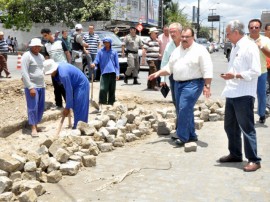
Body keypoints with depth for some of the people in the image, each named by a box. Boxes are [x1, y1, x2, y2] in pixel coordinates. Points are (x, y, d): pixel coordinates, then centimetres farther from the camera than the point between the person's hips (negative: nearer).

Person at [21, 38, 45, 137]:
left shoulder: (41, 56, 13)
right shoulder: (26, 56, -10)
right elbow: (24, 73, -16)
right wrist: (30, 87, -20)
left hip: (41, 86, 7)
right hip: (31, 86, -7)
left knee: (41, 107, 11)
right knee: (32, 107, -5)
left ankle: (36, 125, 23)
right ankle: (33, 128, 2)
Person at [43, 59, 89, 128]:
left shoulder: (63, 74, -32)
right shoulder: (59, 66, -5)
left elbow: (68, 91, -26)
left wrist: (67, 107, -20)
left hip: (81, 86, -10)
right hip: (76, 85, 10)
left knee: (79, 109, -8)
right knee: (76, 108, 13)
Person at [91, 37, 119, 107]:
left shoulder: (114, 52, 10)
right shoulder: (100, 52, 8)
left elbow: (117, 64, 9)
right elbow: (97, 60, 3)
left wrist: (117, 73, 0)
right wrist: (94, 63, -21)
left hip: (112, 73, 2)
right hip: (104, 73, -2)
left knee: (112, 90, 6)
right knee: (103, 89, -13)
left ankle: (111, 103, 15)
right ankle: (101, 104, -8)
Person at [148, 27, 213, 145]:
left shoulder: (200, 50, -5)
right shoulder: (176, 51, 15)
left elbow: (207, 70, -10)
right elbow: (169, 68, 19)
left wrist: (207, 86, -16)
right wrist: (158, 73, 4)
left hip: (193, 84, -7)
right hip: (178, 84, 7)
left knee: (184, 109, -16)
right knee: (182, 110, 9)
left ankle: (182, 136, -6)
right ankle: (191, 135, 21)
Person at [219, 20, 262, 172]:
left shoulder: (250, 46, -12)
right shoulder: (235, 47, 16)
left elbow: (255, 72, -18)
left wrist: (235, 76, -21)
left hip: (244, 95, -9)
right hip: (232, 94, 9)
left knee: (247, 128, -4)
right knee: (230, 126, 16)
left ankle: (254, 160, 5)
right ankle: (235, 154, 30)